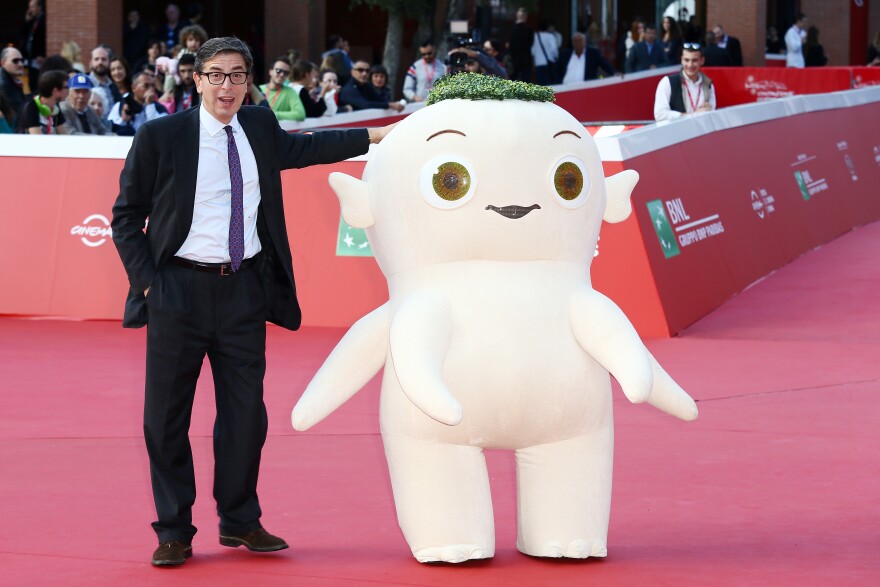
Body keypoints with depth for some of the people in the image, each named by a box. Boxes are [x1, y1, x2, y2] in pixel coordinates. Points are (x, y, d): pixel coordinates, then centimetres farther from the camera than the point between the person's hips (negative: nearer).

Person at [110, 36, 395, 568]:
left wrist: (378, 135, 30)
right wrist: (146, 281, -7)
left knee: (246, 411, 8)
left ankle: (240, 521, 24)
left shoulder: (260, 128, 8)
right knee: (167, 416, 2)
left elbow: (303, 148, 29)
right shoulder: (160, 137, -5)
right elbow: (127, 217, 1)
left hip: (244, 290, 4)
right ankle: (174, 531, 15)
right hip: (179, 289, -3)